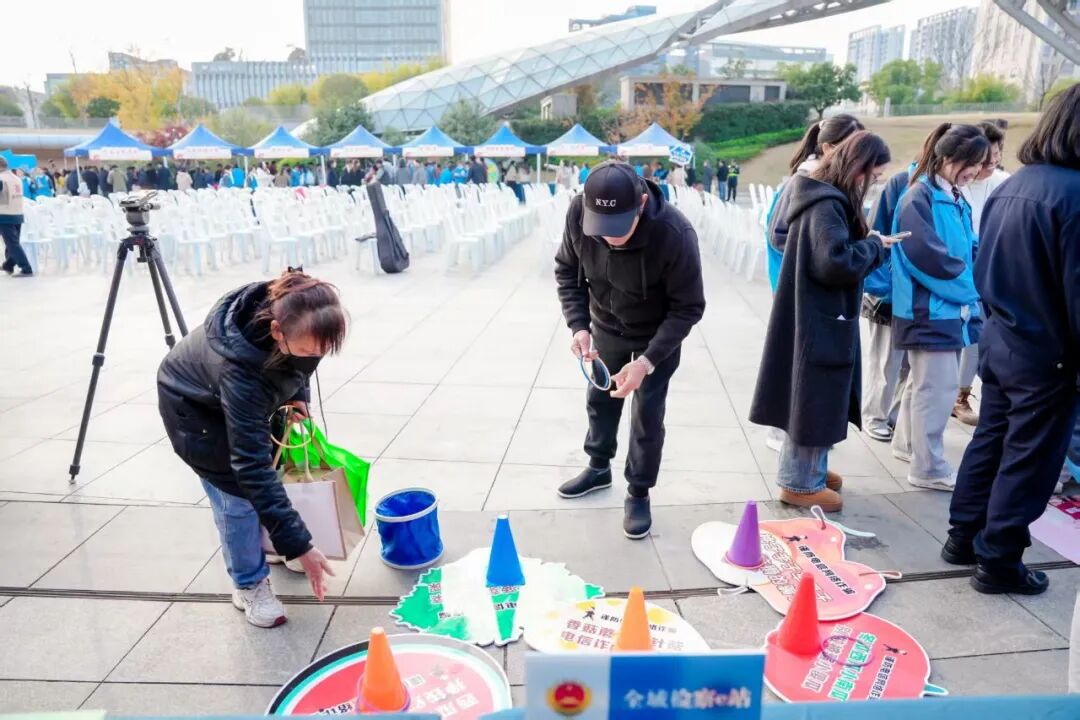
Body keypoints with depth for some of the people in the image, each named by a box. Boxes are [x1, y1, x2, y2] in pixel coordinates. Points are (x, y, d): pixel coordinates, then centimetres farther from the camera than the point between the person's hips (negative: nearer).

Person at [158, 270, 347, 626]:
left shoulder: (294, 327, -30)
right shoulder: (240, 370, -45)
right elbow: (251, 465, -42)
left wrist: (297, 394, -14)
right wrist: (298, 543, -41)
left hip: (247, 396, 6)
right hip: (193, 403, -6)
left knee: (282, 466, 8)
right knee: (238, 491, -10)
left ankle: (272, 539, 34)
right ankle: (249, 585, 10)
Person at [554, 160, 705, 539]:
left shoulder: (675, 234, -37)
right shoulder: (578, 211, -27)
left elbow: (688, 307, -26)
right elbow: (567, 271, -10)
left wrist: (647, 361, -35)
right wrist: (579, 326, -24)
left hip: (657, 334, -4)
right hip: (606, 325, 4)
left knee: (647, 415, 4)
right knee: (600, 398, 20)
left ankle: (639, 494, 26)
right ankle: (598, 468, 44)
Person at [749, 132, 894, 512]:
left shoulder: (825, 197, 12)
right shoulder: (827, 205, -20)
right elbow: (836, 262, -29)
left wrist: (869, 245, 1)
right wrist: (874, 245, -14)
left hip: (819, 316, 10)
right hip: (819, 320, -10)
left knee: (816, 400, 19)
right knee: (813, 401, 2)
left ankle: (806, 469, 34)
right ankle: (800, 483, 16)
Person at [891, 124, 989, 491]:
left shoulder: (956, 200, 13)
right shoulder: (919, 198, -15)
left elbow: (972, 248, 17)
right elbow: (929, 257, -22)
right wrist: (973, 288, -11)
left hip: (949, 307, 9)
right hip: (929, 309, -9)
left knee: (924, 381, 19)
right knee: (938, 387, -5)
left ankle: (907, 444, 34)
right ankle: (929, 468, 4)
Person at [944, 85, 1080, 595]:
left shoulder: (1009, 187, 5)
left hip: (999, 341, 8)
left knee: (989, 440, 17)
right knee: (1028, 459, 5)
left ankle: (964, 536, 29)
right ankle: (998, 561, 16)